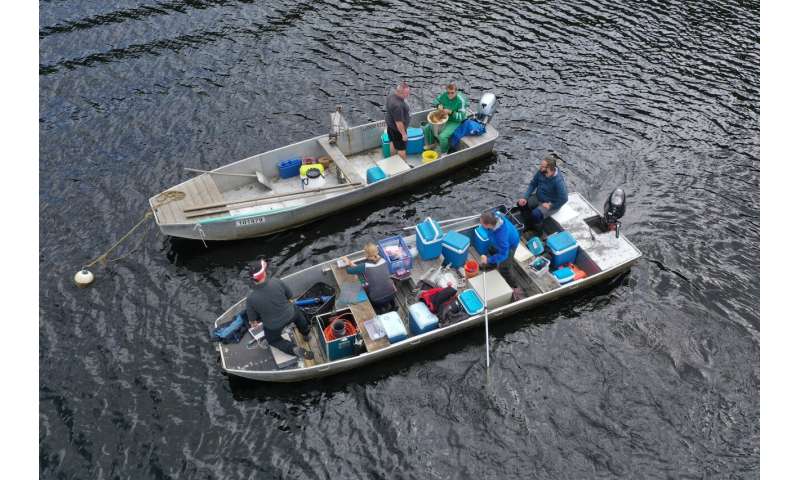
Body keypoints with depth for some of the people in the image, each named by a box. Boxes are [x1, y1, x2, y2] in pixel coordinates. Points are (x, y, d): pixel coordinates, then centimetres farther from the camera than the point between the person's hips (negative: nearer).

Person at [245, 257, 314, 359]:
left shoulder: (251, 297, -28)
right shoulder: (277, 282, -28)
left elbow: (252, 319, -11)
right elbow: (289, 295, -7)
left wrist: (253, 323, 13)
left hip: (273, 327, -1)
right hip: (290, 315, 1)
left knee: (273, 340, 31)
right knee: (297, 311, 37)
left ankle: (293, 349, 8)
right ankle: (306, 333, 54)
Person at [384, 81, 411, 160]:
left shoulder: (391, 95, -10)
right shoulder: (397, 105, -39)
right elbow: (399, 122, -32)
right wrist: (404, 134, -20)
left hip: (391, 125, 9)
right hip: (397, 129, -9)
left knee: (394, 142, 28)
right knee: (401, 148, 11)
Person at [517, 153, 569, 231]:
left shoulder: (558, 181, -34)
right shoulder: (540, 172, -15)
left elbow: (563, 199, -28)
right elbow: (532, 184, -2)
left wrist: (550, 206, -21)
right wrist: (525, 198, -11)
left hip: (551, 203, -7)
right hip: (538, 197, 7)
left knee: (535, 214, -29)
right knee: (521, 203, -7)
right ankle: (528, 226, 14)